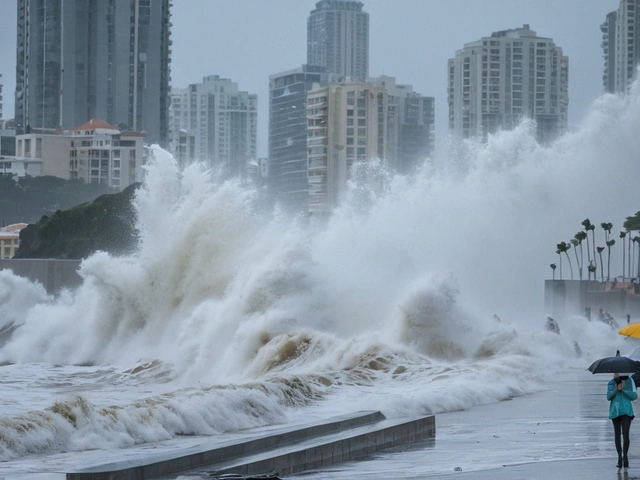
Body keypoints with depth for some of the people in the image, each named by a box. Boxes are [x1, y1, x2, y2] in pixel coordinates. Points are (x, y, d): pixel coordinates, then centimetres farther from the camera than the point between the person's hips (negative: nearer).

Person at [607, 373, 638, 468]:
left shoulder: (629, 381, 2)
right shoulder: (611, 383, 9)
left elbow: (634, 396, -3)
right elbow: (608, 397, -1)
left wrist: (623, 389, -15)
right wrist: (616, 389, -18)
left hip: (626, 410, -3)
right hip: (615, 411, 3)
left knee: (625, 433, -16)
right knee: (617, 434, 4)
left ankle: (625, 455, -21)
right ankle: (620, 457, 9)